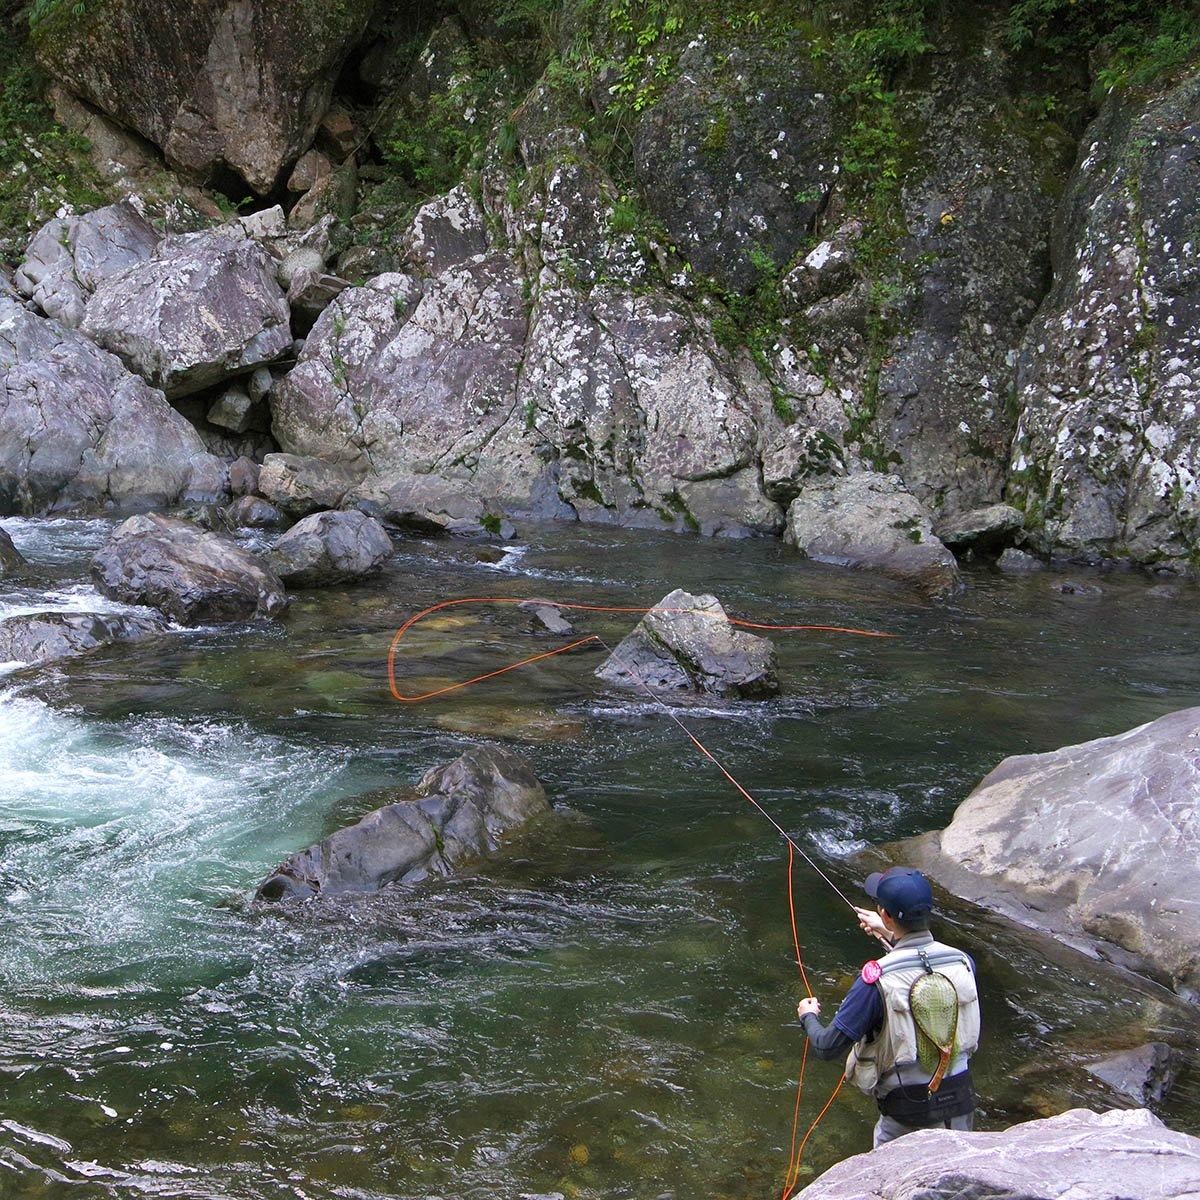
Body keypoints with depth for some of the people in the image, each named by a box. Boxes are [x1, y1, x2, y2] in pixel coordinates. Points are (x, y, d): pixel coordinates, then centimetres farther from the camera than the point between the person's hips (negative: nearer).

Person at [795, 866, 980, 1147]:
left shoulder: (878, 979, -23)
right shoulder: (963, 962, -10)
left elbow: (827, 1047, -15)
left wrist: (808, 1016, 6)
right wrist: (892, 937, 27)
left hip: (907, 1112, -3)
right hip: (960, 1103, 4)